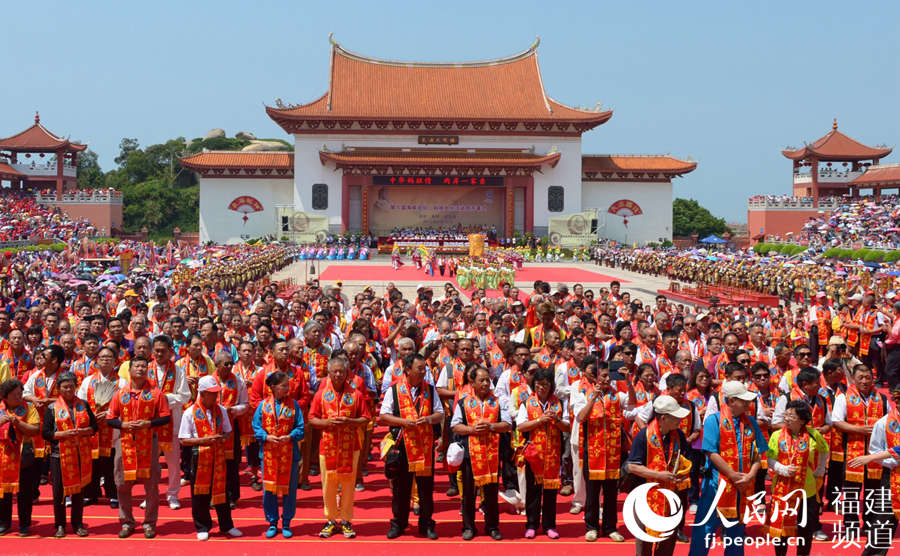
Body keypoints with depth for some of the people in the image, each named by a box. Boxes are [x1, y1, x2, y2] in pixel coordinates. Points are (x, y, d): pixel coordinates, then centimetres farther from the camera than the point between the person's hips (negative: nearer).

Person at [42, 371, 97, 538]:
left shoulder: (83, 405, 9)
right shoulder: (52, 408, 1)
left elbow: (94, 426, 9)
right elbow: (45, 433, -4)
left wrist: (82, 431, -11)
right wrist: (64, 433, -17)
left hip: (81, 454, 2)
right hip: (60, 454, -2)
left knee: (79, 490, 7)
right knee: (59, 491, 2)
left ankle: (78, 524, 18)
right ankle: (60, 525, 14)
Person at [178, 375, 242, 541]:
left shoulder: (221, 411, 4)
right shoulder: (190, 413, -8)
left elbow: (228, 432, 13)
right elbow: (183, 440, -8)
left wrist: (222, 438, -11)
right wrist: (203, 440, -19)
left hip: (218, 454, 3)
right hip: (199, 456, -3)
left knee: (221, 490, 9)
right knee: (200, 493, 5)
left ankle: (226, 525, 20)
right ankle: (202, 528, 18)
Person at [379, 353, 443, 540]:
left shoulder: (430, 389, 9)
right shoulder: (394, 390, 1)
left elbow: (440, 414, 11)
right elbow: (383, 416, 0)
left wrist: (429, 419, -10)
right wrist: (403, 421, -14)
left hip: (425, 445, 2)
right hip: (402, 444, -2)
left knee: (426, 485, 5)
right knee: (400, 486, 5)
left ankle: (426, 524, 16)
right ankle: (398, 523, 19)